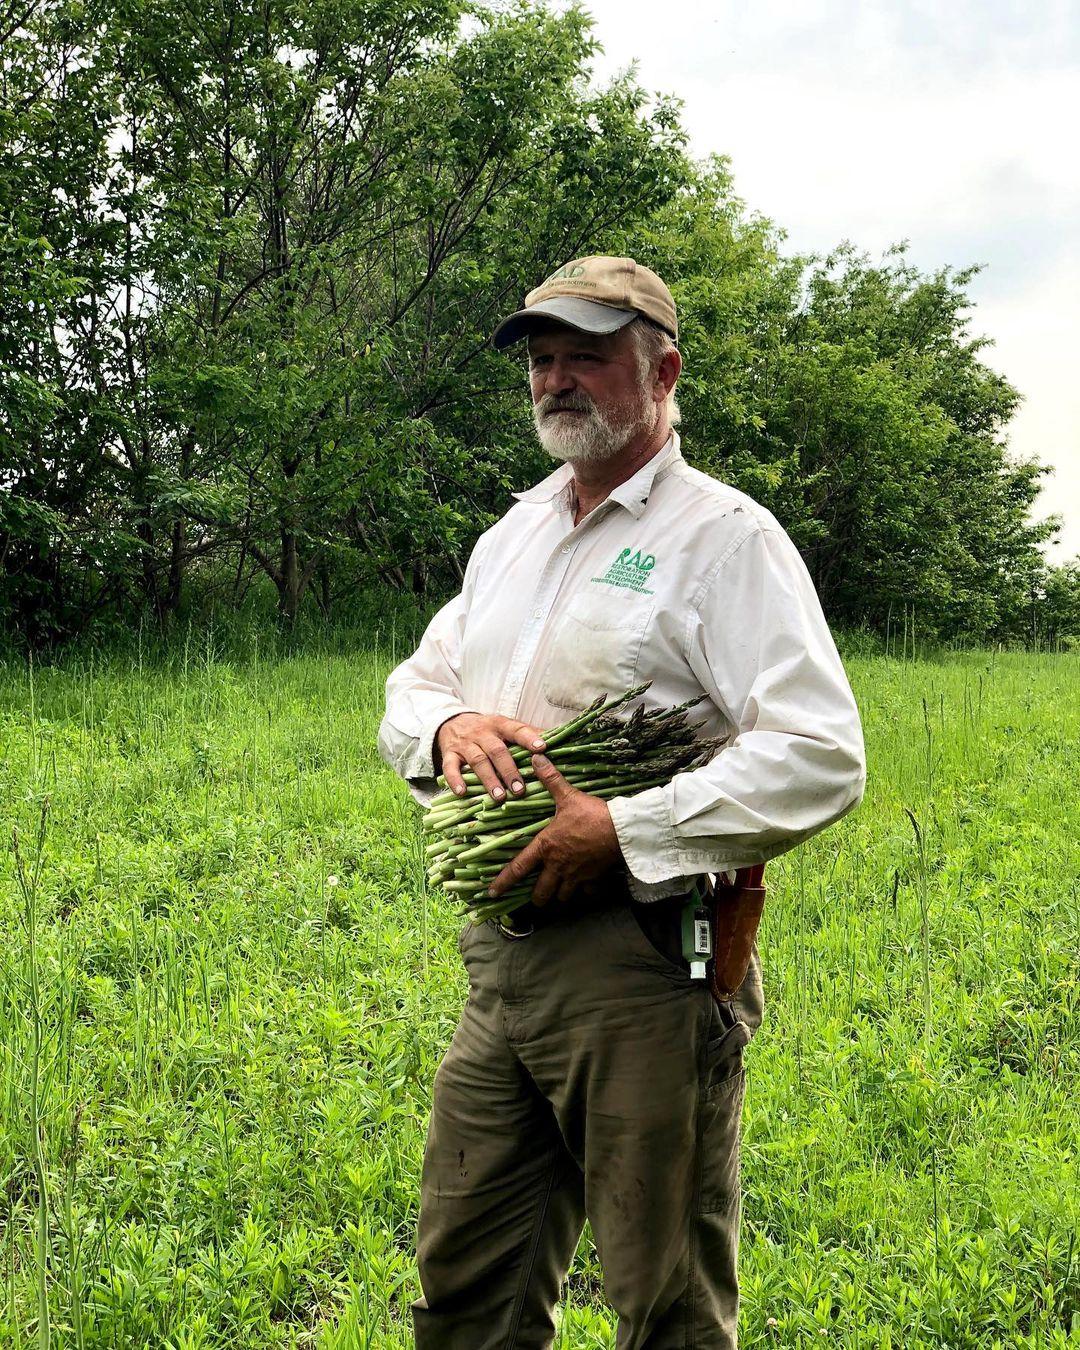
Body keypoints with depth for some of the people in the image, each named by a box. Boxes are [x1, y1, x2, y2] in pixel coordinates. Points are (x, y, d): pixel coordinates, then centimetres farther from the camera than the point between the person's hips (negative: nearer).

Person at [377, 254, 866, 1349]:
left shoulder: (723, 537, -8)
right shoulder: (511, 536, 17)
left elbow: (822, 760, -18)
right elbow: (408, 686, 24)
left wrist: (626, 828, -22)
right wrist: (444, 723, -1)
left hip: (644, 967, -7)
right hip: (500, 958, 7)